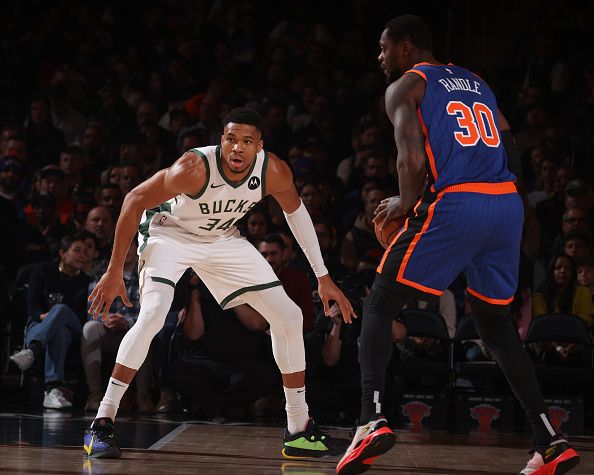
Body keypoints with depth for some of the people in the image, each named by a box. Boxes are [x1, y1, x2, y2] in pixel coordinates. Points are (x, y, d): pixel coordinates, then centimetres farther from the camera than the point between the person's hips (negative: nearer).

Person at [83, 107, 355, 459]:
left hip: (222, 239, 5)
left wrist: (323, 276, 2)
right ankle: (102, 425, -21)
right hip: (170, 233, -5)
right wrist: (115, 271, -28)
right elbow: (135, 199, -27)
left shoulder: (274, 172, -22)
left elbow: (295, 210, 0)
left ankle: (300, 431, 13)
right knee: (152, 315, -30)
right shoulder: (196, 166, -35)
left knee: (290, 317, 1)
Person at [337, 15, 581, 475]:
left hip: (454, 205, -6)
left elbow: (413, 160, -10)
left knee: (379, 307, 4)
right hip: (508, 204, 6)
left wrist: (405, 204, 7)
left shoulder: (404, 87, 5)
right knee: (494, 322, 20)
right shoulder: (476, 83, 26)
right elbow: (512, 155, 21)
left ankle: (372, 419, -16)